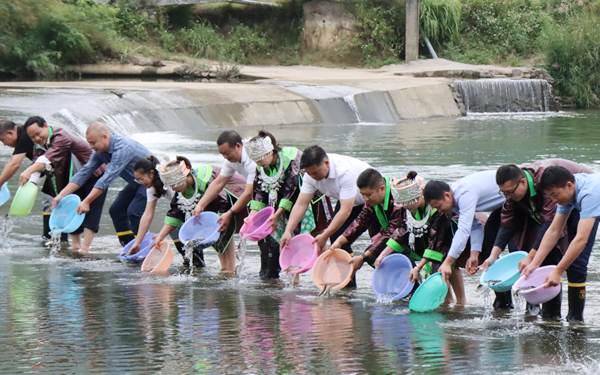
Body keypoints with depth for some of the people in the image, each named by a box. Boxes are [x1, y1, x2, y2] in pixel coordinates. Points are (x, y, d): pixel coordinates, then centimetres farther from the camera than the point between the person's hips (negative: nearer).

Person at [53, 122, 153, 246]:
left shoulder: (122, 148, -33)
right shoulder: (100, 151, -4)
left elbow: (107, 179, -37)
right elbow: (84, 173, -3)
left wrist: (86, 202, -39)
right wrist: (61, 195, -12)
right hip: (136, 183, 9)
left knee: (134, 212, -22)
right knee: (116, 210, 2)